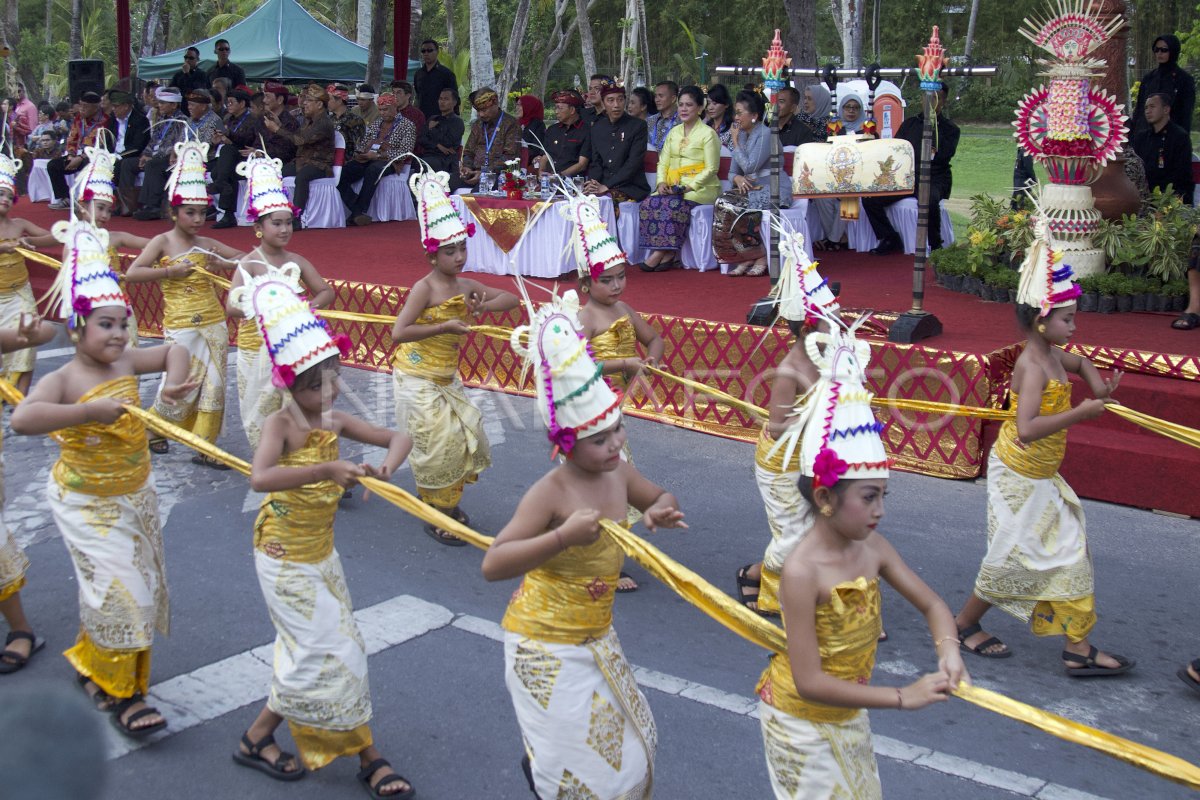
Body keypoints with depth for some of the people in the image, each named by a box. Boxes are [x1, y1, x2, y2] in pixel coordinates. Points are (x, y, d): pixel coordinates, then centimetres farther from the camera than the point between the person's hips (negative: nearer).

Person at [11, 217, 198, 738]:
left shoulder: (125, 362, -5)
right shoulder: (62, 380, -22)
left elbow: (174, 350, 11)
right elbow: (22, 419, -41)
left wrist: (174, 382, -8)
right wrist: (89, 411, -41)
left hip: (136, 495, 7)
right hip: (86, 503, -7)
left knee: (142, 590, 15)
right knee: (120, 592, -9)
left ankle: (95, 666, 39)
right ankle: (117, 693, 12)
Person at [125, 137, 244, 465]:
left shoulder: (206, 244, 8)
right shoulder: (163, 242, -3)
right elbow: (131, 274, -12)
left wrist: (224, 264, -5)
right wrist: (170, 271, -16)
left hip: (213, 321, 4)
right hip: (180, 324, -4)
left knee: (214, 384, 1)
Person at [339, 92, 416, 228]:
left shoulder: (406, 125, 7)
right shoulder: (373, 125, 25)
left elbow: (404, 152, -6)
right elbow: (362, 145, 28)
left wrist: (378, 155, -13)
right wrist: (360, 153, 3)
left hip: (388, 161, -5)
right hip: (366, 160, 6)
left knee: (372, 169, -41)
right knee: (341, 174, -23)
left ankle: (357, 213, -39)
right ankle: (359, 212, -31)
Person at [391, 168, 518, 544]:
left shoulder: (465, 285, 1)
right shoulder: (425, 288, -18)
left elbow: (512, 299, 6)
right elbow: (399, 333, -27)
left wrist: (482, 305, -14)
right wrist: (445, 327, -29)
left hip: (446, 377, 8)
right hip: (418, 376, -7)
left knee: (466, 434, 10)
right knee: (438, 442, -5)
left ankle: (448, 502, 29)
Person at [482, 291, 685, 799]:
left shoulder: (618, 474, -6)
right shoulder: (550, 494, -25)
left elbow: (662, 499, 14)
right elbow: (492, 565, -32)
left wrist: (659, 513, -10)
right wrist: (563, 537, -42)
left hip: (595, 637, 7)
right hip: (545, 644, -7)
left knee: (631, 744, 22)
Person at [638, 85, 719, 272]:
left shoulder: (708, 134, 0)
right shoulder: (674, 132, 19)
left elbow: (711, 169, -6)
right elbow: (663, 162, 15)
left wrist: (690, 186, -16)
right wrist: (662, 183, -5)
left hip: (700, 187, -6)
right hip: (673, 187, 6)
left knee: (672, 204, -34)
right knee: (649, 203, -23)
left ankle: (660, 253, -28)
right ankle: (668, 254, -25)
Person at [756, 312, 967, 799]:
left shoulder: (872, 547, -9)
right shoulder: (802, 572, -29)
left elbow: (932, 604, 4)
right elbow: (810, 682, -29)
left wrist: (948, 650, -19)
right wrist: (902, 698, -28)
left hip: (849, 716, 7)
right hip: (802, 722, -7)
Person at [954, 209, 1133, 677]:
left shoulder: (1054, 356, 6)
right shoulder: (1033, 366, -23)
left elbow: (1079, 363, 32)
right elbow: (1027, 428, -35)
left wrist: (1097, 386, 12)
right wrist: (1081, 413, -30)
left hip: (1042, 475, 10)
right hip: (1019, 474, -10)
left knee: (1068, 553, 9)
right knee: (1016, 557, 2)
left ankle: (1077, 648, 15)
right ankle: (965, 625, 22)